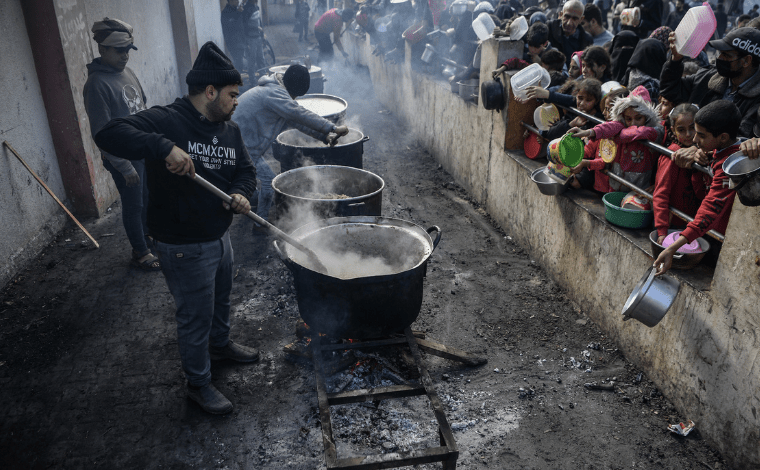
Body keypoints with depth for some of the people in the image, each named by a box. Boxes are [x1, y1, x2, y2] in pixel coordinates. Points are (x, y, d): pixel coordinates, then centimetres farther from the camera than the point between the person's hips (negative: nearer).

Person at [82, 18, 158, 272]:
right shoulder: (97, 84, -21)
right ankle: (140, 252, 23)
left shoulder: (127, 72, 4)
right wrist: (124, 167, -19)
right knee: (133, 205, 6)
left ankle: (148, 237, 42)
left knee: (148, 198, 21)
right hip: (124, 157, -7)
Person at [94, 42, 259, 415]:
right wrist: (164, 147, -44)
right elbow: (109, 135, -31)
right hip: (184, 247, -8)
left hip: (219, 236, 8)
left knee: (221, 300, 29)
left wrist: (240, 193, -11)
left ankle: (220, 345, 57)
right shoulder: (166, 121, -20)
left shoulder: (230, 130, 3)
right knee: (195, 317, 8)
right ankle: (198, 384, 29)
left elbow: (245, 170, 12)